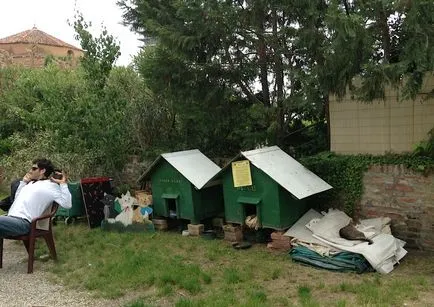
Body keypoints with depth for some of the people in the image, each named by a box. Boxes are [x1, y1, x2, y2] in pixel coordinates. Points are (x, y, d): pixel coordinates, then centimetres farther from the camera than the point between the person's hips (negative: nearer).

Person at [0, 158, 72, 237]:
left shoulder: (51, 186, 1)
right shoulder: (31, 183, 26)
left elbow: (67, 204, -10)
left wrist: (63, 184, -11)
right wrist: (23, 182, 29)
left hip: (23, 222, -9)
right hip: (10, 217, 9)